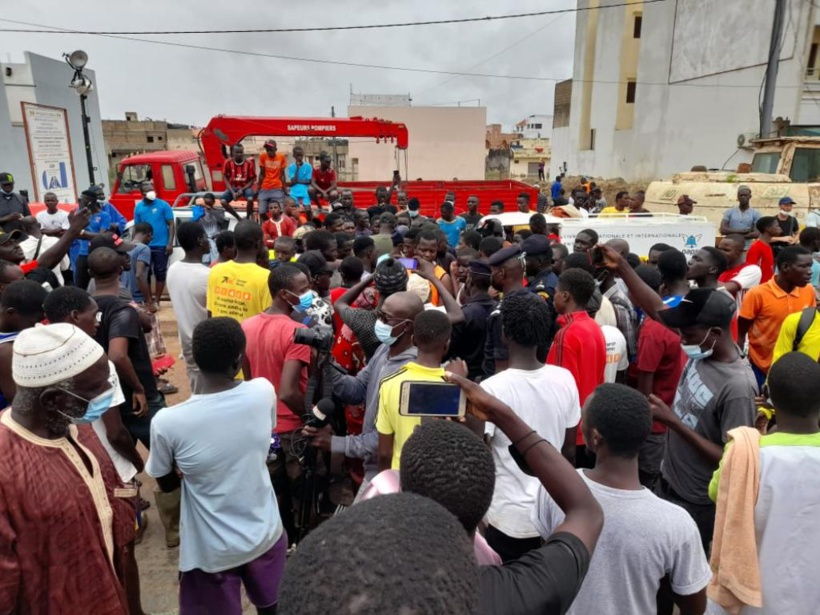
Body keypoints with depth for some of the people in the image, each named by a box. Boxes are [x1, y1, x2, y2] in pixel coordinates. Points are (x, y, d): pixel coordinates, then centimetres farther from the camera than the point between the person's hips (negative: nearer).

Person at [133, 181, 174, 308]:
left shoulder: (163, 205, -4)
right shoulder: (138, 207, 5)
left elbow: (171, 224, -4)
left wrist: (170, 243, -11)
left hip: (161, 245, -3)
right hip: (145, 246, 3)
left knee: (160, 273, 4)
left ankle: (156, 300, 14)